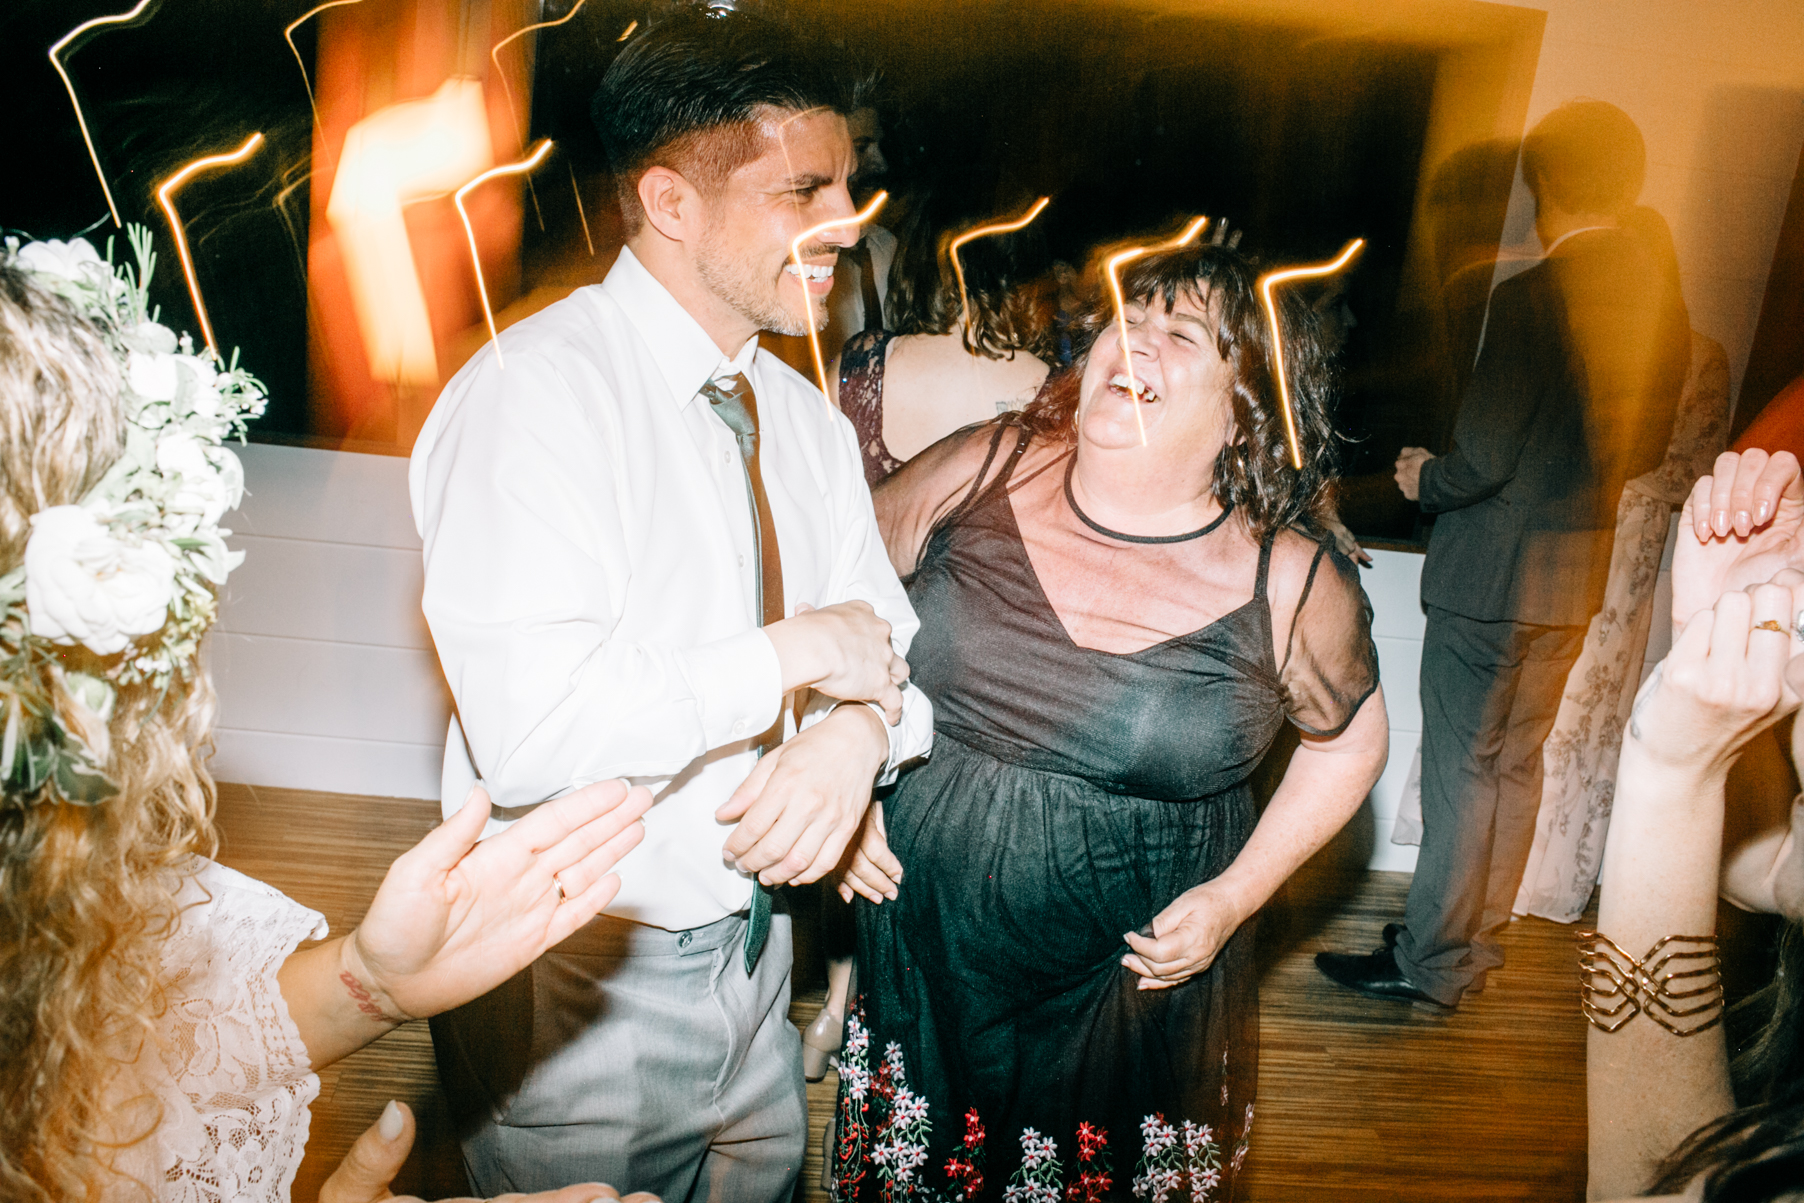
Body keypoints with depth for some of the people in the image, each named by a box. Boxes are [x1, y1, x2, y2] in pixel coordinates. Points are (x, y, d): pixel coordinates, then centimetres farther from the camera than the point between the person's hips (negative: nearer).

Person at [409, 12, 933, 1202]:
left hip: (753, 950, 7)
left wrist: (861, 727, -18)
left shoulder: (809, 420, 5)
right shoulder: (537, 391, -21)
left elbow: (888, 643, 6)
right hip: (577, 979, -7)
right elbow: (531, 732, -32)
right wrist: (799, 650, -22)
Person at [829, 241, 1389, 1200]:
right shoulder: (979, 471, -10)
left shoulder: (1293, 586, -12)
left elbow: (1348, 736, 6)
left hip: (1138, 1000, -1)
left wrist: (1237, 896, -3)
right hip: (920, 959, 2)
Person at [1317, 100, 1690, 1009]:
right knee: (1516, 766, 17)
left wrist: (1425, 479, -1)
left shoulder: (1532, 296, -19)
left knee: (1462, 771, 2)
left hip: (1496, 572, -8)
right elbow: (1645, 448, 13)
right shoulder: (1663, 300, 5)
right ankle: (1476, 939, 31)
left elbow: (1484, 457, -20)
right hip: (1580, 574, 8)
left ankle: (1432, 963, 14)